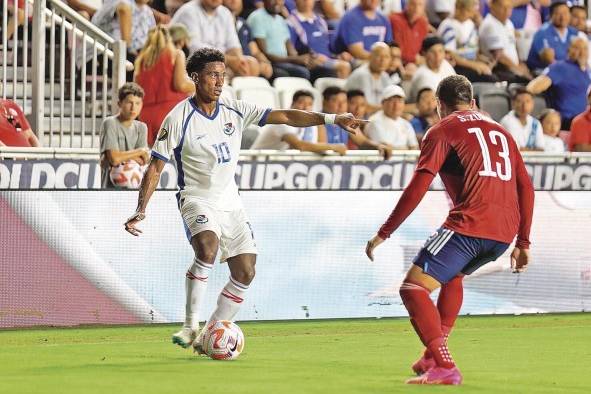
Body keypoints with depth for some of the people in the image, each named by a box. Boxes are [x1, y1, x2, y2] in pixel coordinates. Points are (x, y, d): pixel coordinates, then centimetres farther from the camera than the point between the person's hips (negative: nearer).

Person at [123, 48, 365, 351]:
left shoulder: (235, 111, 1)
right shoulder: (178, 119, -11)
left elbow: (285, 117, -1)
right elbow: (155, 168, -9)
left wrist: (331, 119, -11)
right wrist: (140, 211, -17)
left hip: (230, 202, 6)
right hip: (197, 199, -6)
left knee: (245, 273, -2)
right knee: (208, 247, -34)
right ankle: (191, 327, -26)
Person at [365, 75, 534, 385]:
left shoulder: (442, 131, 6)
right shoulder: (500, 131, 26)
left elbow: (417, 188, -3)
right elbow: (525, 187, 23)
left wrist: (383, 234, -1)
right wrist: (523, 243, 28)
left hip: (470, 224, -7)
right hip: (505, 231, 7)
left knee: (413, 288, -5)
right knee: (453, 275, 33)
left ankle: (444, 368, -19)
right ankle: (435, 354, 26)